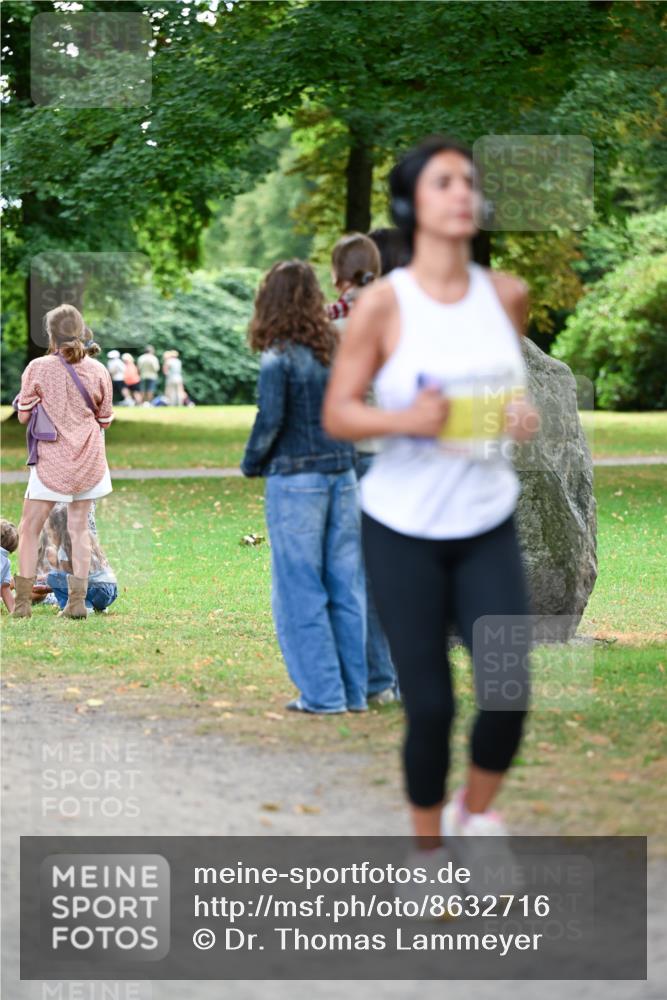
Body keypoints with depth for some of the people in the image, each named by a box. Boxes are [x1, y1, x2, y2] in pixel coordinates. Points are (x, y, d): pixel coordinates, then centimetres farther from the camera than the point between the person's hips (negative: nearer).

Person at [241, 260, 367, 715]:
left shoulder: (280, 356, -11)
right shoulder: (337, 348, 5)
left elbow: (270, 419, -12)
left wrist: (251, 463, 3)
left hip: (296, 478, -6)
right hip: (343, 473, 6)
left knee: (300, 589, 1)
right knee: (345, 585, 9)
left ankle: (322, 692, 1)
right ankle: (354, 690, 13)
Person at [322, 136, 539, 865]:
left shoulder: (507, 294, 1)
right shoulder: (383, 304, -10)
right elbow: (336, 414, -8)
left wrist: (524, 415, -5)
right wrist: (404, 419, -26)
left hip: (487, 526, 3)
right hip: (402, 531, -3)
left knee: (509, 692, -8)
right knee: (429, 705, -1)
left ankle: (475, 810, 22)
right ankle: (429, 847, 23)